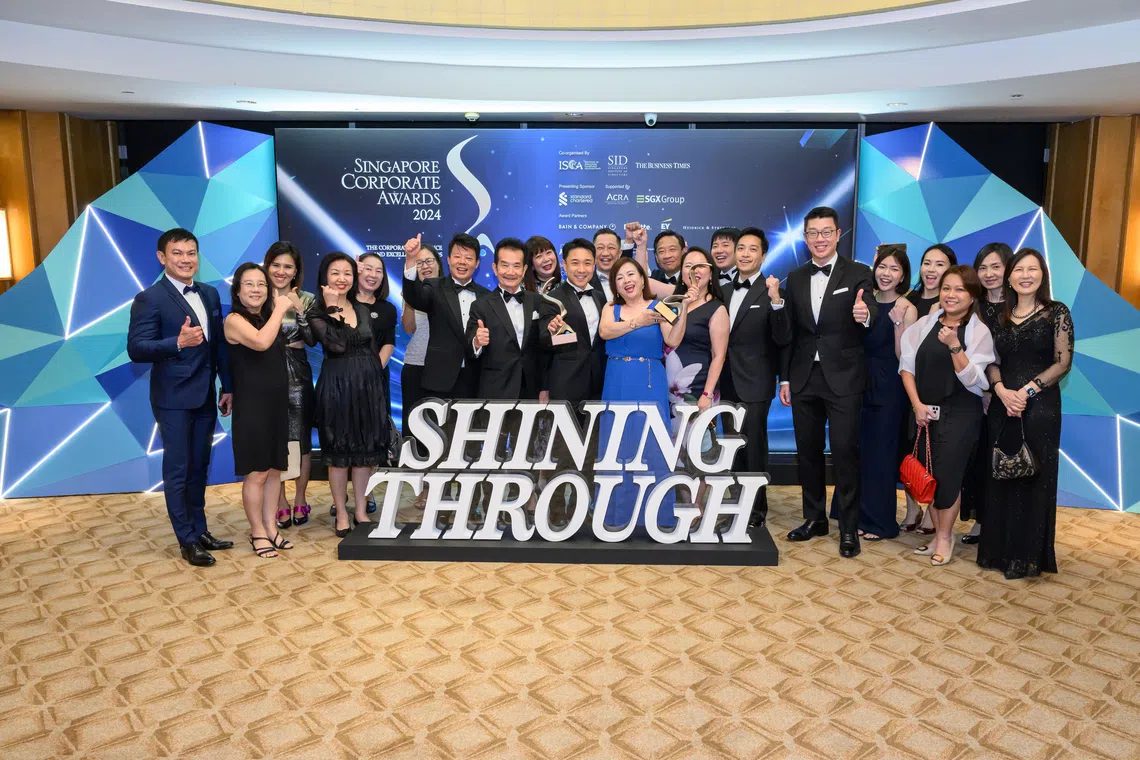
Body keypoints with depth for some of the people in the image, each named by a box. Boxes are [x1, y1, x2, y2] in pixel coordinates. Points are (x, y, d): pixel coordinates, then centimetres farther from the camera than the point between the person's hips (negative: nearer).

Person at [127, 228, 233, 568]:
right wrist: (178, 342, -32)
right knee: (178, 470, 3)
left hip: (206, 396, 6)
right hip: (173, 398, -6)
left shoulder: (210, 294, 9)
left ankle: (200, 531, 27)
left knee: (199, 467, 15)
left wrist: (227, 386, 11)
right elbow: (136, 349, -17)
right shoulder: (149, 299, -10)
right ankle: (188, 541, 13)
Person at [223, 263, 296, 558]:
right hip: (251, 406, -7)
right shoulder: (234, 320, -9)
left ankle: (270, 527, 22)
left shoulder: (268, 317, 12)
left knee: (275, 470, 11)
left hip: (277, 404, 7)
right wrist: (280, 309, -19)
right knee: (256, 473, -1)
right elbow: (261, 342, -28)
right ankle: (257, 533, 13)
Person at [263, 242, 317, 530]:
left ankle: (300, 500, 19)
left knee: (302, 439, 4)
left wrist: (298, 311, -16)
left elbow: (312, 340, -6)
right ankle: (280, 503, 15)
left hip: (298, 376, 0)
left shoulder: (306, 299, 3)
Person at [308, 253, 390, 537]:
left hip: (369, 385, 4)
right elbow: (337, 345, -21)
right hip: (336, 386, -4)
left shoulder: (363, 309, 10)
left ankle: (361, 511, 19)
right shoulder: (317, 313, -5)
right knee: (339, 451, 4)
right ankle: (341, 513, 17)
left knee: (366, 449, 8)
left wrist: (374, 375, 8)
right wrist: (333, 308, -18)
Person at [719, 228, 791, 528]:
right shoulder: (725, 290, 8)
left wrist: (776, 302, -30)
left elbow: (783, 340, -19)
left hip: (754, 383, -6)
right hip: (728, 382, 6)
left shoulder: (770, 292, -10)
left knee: (754, 446, 3)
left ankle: (756, 509, 17)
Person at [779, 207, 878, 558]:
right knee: (808, 450, 12)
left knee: (845, 452, -2)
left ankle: (849, 528, 11)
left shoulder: (858, 274, -3)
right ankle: (814, 518, 27)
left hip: (843, 379, -4)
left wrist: (865, 316, -39)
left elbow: (869, 318, -15)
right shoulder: (795, 279, 9)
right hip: (804, 380, 4)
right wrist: (785, 378, 9)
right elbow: (790, 333, 11)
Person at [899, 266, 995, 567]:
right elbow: (907, 365, 3)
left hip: (960, 412, -3)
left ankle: (945, 537, 17)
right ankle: (938, 533, 22)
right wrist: (917, 404, -5)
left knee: (946, 474, -3)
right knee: (927, 473, 5)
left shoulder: (979, 332, -4)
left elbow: (973, 379, -12)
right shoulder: (925, 324, 4)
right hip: (924, 410, 3)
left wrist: (954, 346, -24)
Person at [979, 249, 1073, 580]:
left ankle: (1028, 556, 14)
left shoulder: (1057, 312, 0)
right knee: (1000, 478, 7)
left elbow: (1063, 362, -5)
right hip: (1002, 406, 4)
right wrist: (1001, 390, -9)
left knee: (1034, 478, 1)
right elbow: (992, 362, 9)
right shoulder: (1001, 316, 11)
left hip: (1041, 407, -4)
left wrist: (1028, 390, -16)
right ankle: (1000, 549, 18)